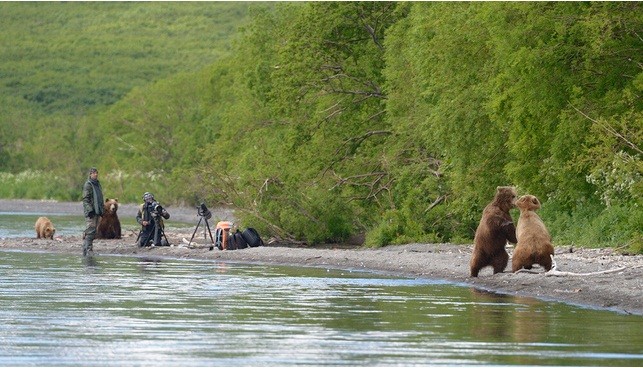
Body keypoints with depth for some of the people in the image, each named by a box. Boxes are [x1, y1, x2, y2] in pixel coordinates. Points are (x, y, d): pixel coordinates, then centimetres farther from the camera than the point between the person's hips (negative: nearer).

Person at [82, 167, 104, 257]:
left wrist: (101, 211, 22)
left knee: (93, 232, 9)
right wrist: (90, 210, -21)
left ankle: (89, 249, 14)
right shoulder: (88, 185, -8)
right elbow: (85, 199, -14)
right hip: (91, 212, -8)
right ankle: (87, 250, -15)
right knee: (90, 231, -13)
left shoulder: (97, 184, 18)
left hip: (97, 211, 8)